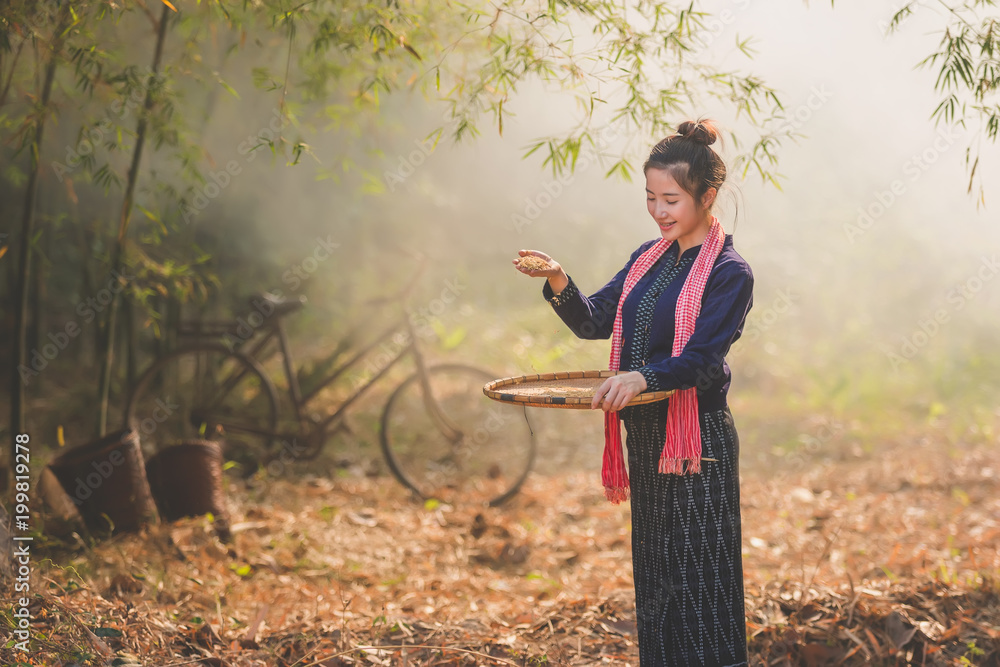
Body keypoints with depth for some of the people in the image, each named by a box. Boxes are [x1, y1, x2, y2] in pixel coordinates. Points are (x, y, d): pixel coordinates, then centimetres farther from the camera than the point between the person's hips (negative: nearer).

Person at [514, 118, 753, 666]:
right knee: (652, 573, 13)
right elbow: (595, 321, 8)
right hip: (645, 434, 7)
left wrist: (644, 377, -38)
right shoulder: (649, 258, 13)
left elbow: (700, 359, -20)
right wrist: (559, 283, -11)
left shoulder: (729, 273, -9)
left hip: (697, 441, -7)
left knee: (697, 574, -5)